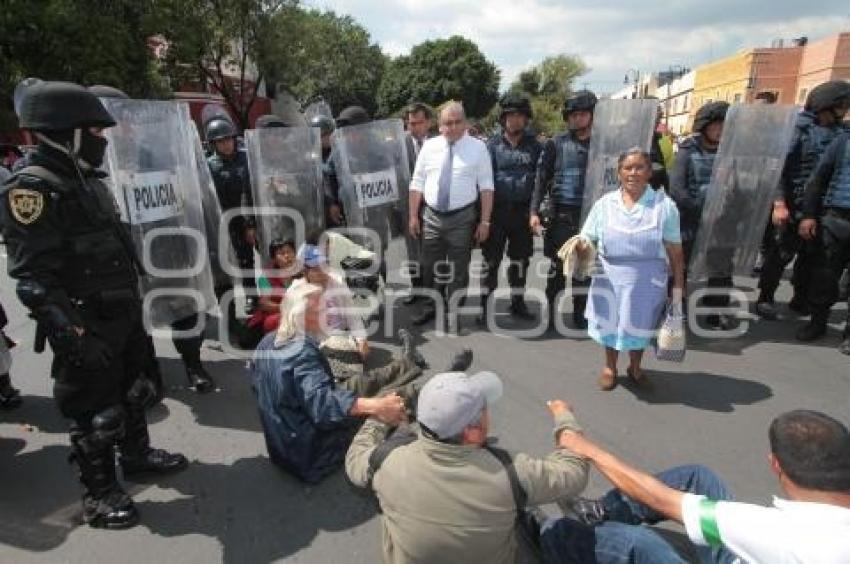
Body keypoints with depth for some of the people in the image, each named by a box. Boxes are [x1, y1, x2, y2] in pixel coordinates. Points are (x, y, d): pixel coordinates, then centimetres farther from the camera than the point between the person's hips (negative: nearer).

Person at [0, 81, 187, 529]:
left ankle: (136, 455, 43)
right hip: (88, 328, -9)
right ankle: (99, 495, 23)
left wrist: (134, 304, 20)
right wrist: (73, 335, -28)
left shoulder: (86, 180, 11)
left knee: (132, 390, 23)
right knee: (95, 412, 5)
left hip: (123, 316, 9)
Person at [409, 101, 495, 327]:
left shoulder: (478, 147, -2)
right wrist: (413, 216, 2)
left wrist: (484, 221, -10)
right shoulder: (429, 146, 5)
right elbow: (417, 183, 7)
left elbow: (486, 186, -4)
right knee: (429, 267, 13)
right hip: (431, 216, 3)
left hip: (462, 218, -3)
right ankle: (430, 307, 32)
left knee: (458, 269, 7)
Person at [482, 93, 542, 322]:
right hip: (497, 210, -2)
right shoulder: (493, 144, 2)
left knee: (520, 260, 11)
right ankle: (484, 303, 11)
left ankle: (518, 302, 24)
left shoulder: (534, 146, 6)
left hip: (523, 211, 2)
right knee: (491, 260, 2)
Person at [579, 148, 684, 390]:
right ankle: (609, 367, 38)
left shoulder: (664, 205, -6)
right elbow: (586, 241, 1)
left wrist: (678, 285, -2)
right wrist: (581, 248, -23)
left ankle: (635, 366, 41)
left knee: (639, 325, 14)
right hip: (610, 278, 1)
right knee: (610, 322, 13)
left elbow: (675, 250, -2)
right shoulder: (604, 203, -2)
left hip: (647, 280, 0)